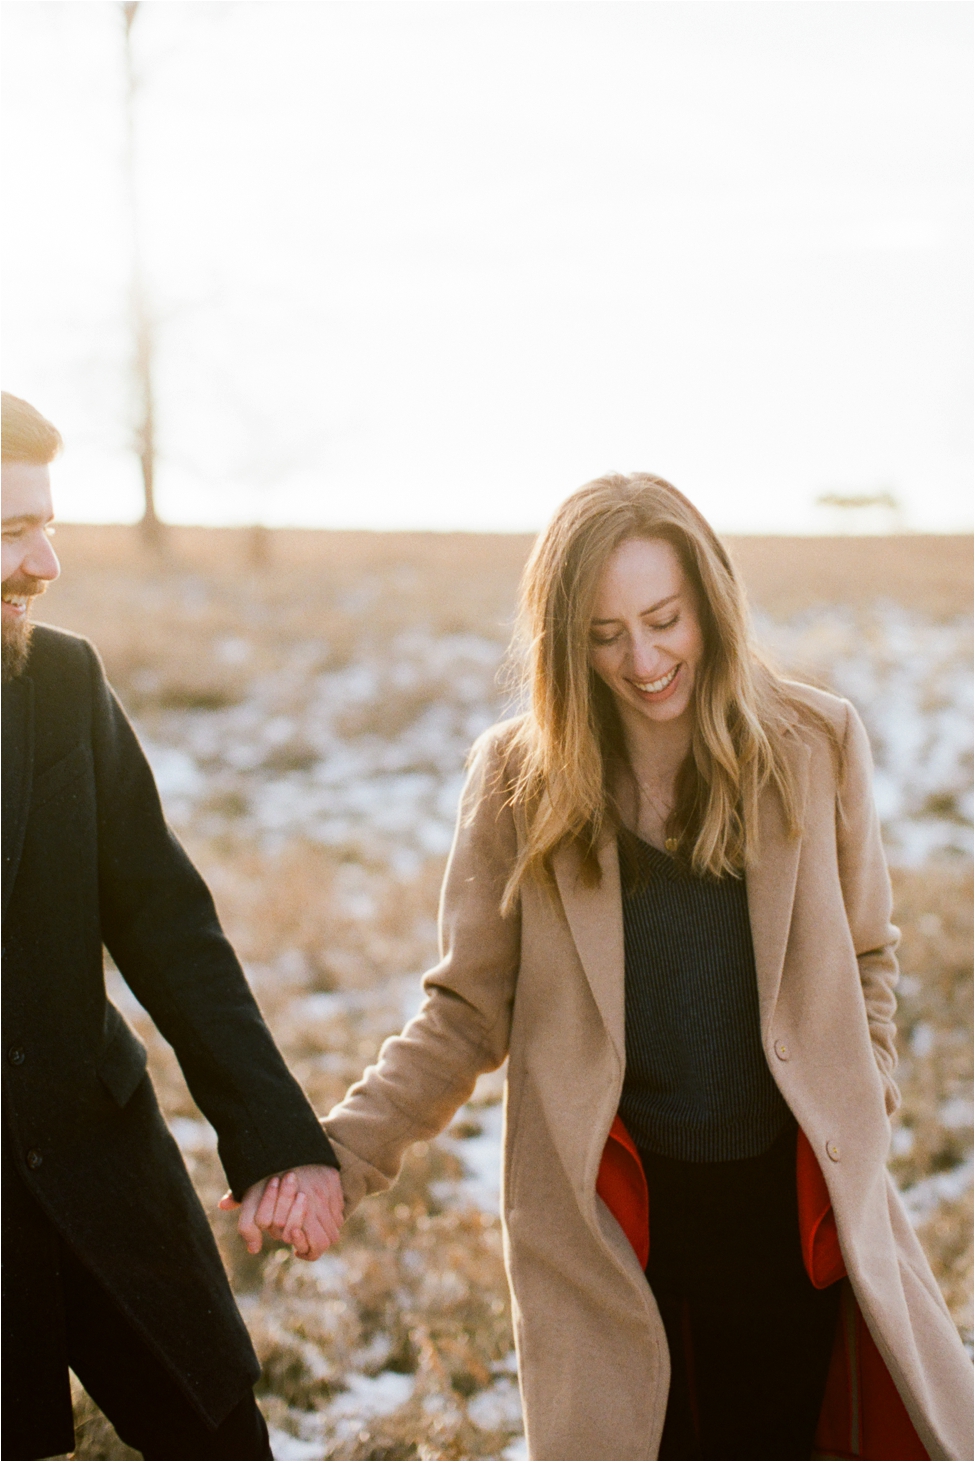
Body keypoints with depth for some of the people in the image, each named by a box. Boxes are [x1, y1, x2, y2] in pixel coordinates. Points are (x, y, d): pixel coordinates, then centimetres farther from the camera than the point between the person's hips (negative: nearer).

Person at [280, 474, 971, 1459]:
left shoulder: (815, 745, -2)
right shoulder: (520, 777, -4)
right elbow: (468, 1013, -1)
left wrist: (861, 1112, 2)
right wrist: (343, 1152, -13)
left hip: (789, 1200, 1)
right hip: (611, 1216, -1)